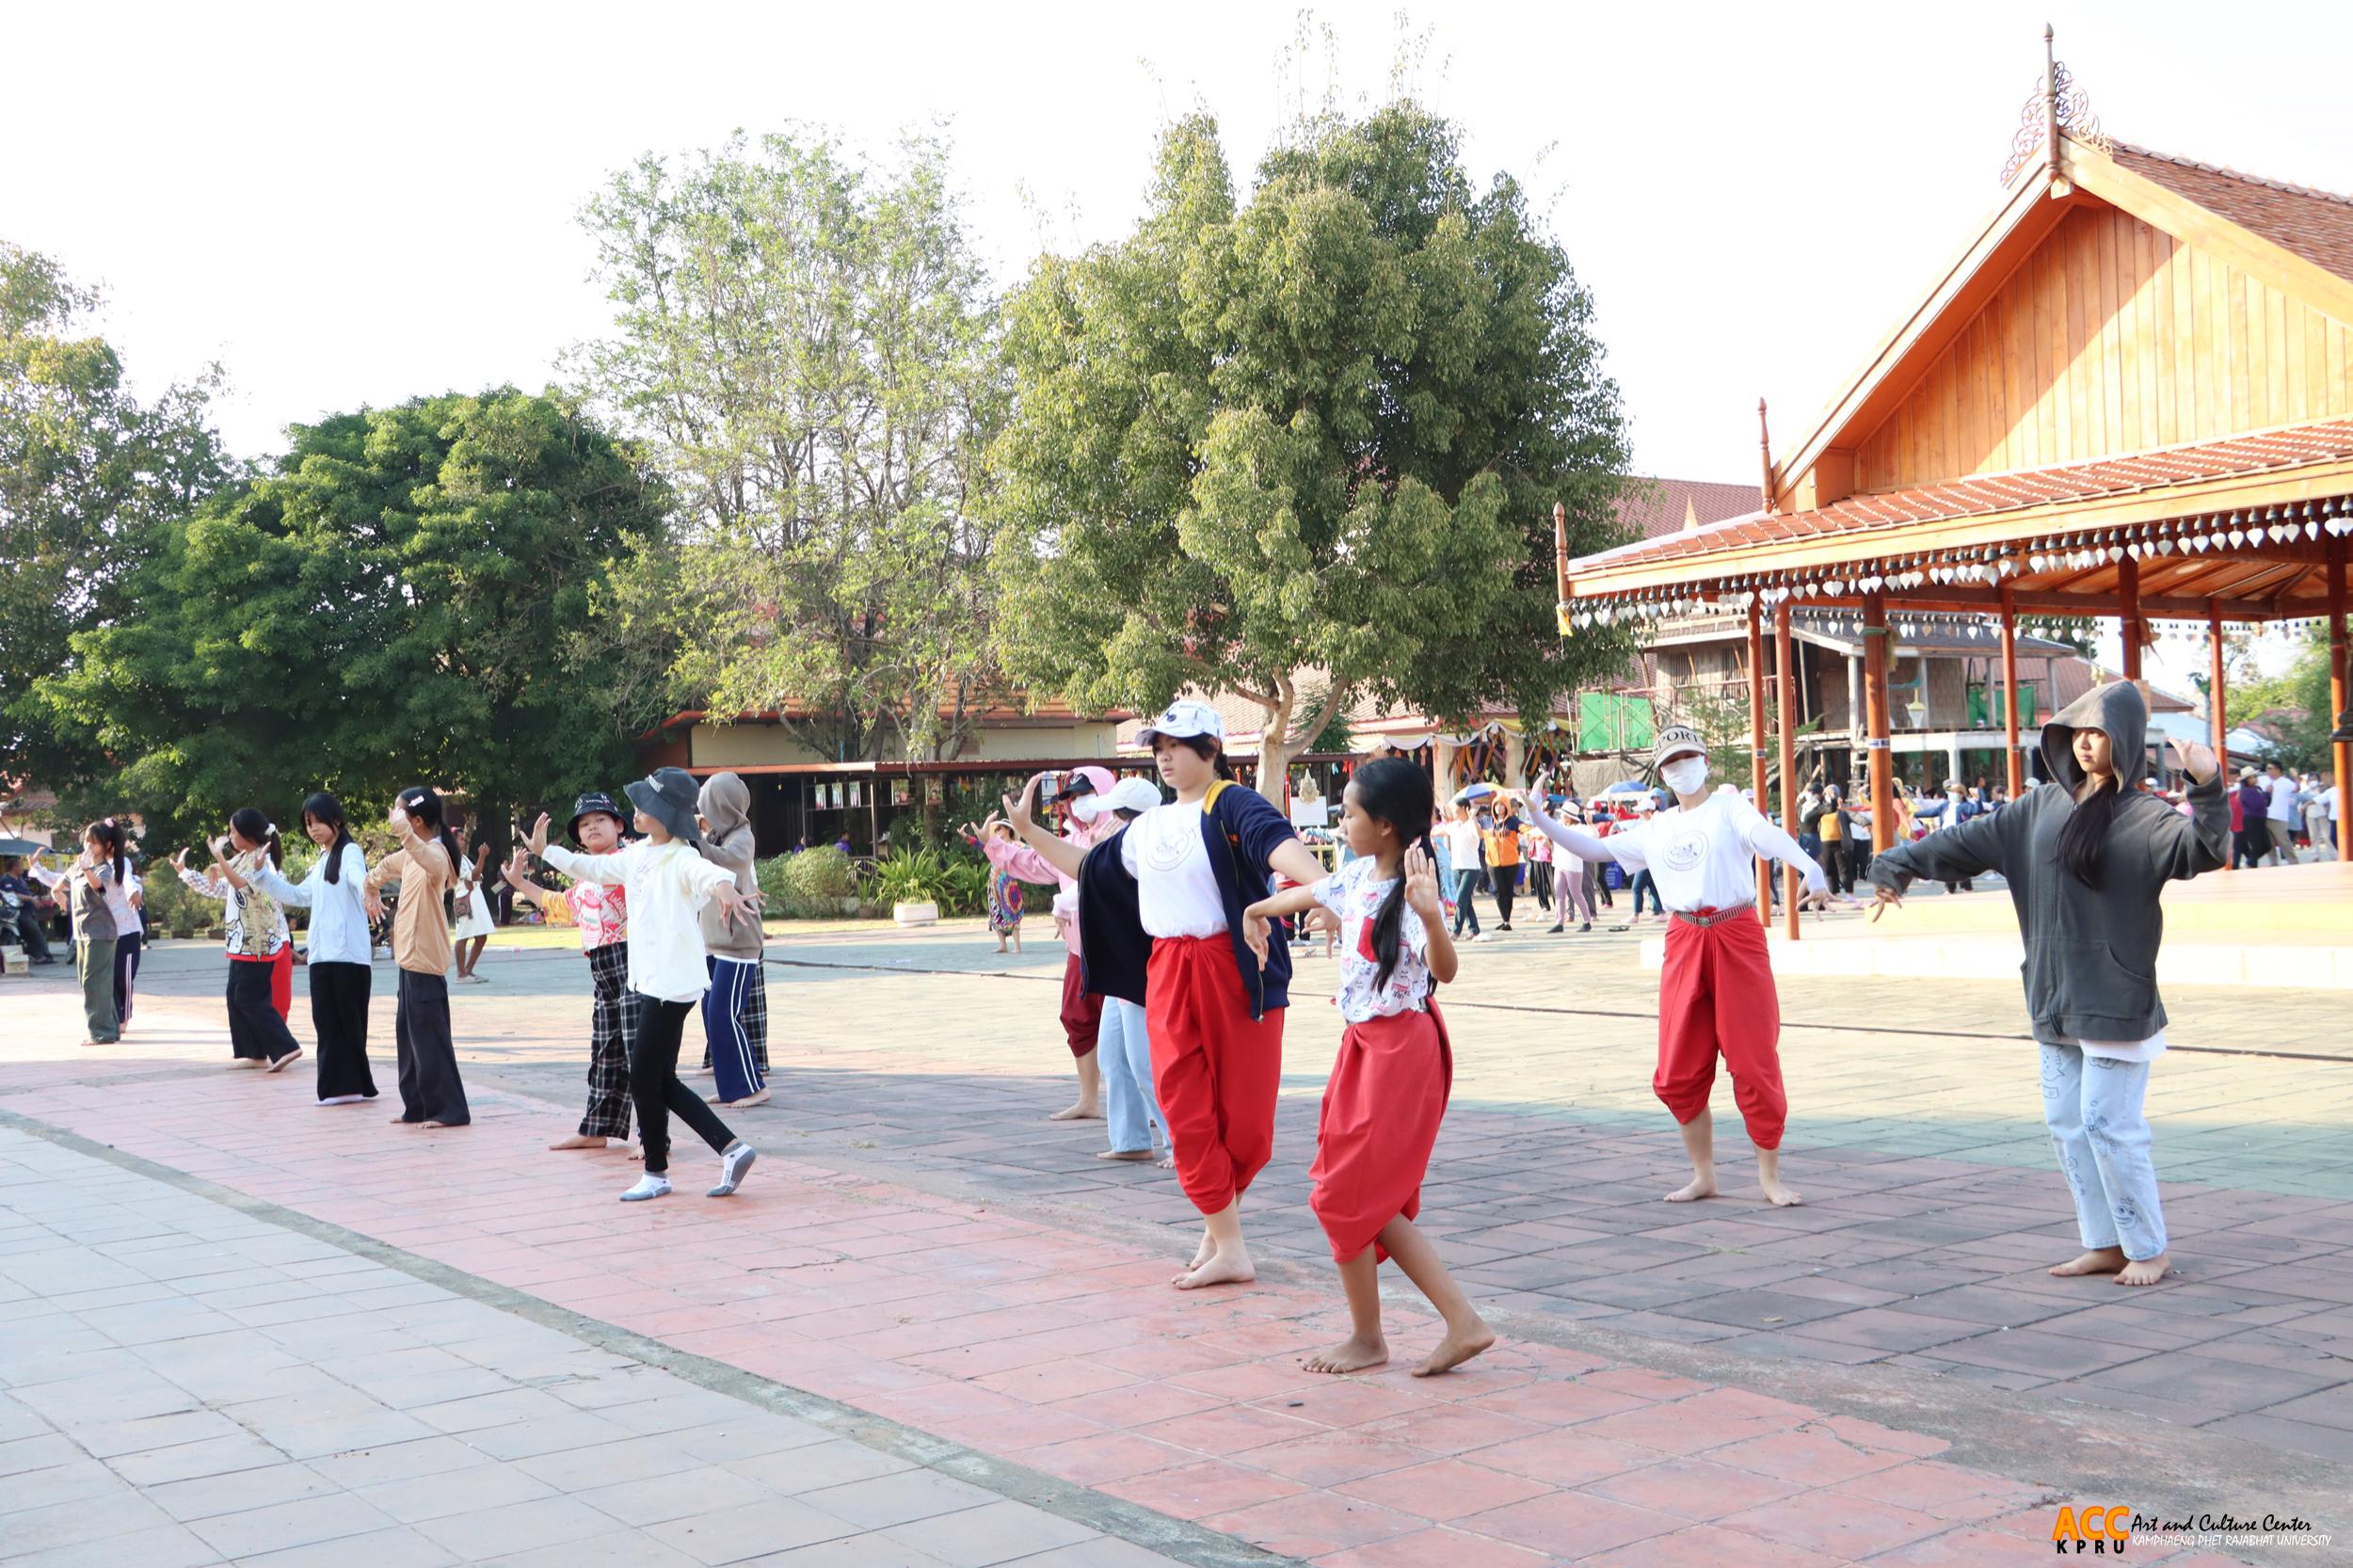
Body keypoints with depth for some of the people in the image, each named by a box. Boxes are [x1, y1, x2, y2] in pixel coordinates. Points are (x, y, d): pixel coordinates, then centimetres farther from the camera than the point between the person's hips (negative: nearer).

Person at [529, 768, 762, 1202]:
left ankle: (656, 1173, 18)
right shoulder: (638, 855, 11)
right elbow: (593, 868, 28)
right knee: (660, 1082, 11)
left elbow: (705, 870, -40)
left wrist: (723, 886, -63)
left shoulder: (680, 859, -17)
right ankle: (731, 1149, 12)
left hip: (673, 984, -9)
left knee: (645, 1081, 1)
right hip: (649, 982, 9)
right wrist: (545, 851, 33)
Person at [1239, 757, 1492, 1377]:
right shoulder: (1359, 875, 5)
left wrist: (1430, 915, -52)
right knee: (1378, 1198, 9)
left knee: (1347, 1194, -2)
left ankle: (1367, 1337, 15)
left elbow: (1445, 970, -33)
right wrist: (1257, 910, 44)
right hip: (1365, 1046, 9)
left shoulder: (1410, 889, -20)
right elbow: (1309, 893, 26)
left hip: (1399, 1051, -9)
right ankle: (1462, 1321, 8)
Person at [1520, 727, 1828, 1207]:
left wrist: (1808, 864, -40)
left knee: (1755, 1064, -2)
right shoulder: (1656, 829, 14)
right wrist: (1540, 818, 10)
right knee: (1678, 1074, 5)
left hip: (1737, 938, -5)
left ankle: (1770, 1177, 10)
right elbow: (1594, 848, 20)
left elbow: (1766, 834, -20)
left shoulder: (1729, 807, 0)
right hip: (1684, 943, 5)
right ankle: (1703, 1175, 21)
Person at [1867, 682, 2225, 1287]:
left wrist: (2208, 789, -41)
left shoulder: (2141, 817, -8)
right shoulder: (2044, 806, 11)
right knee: (2067, 1122, 10)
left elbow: (2200, 851, -26)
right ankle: (2105, 1244, 20)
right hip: (2056, 998, 7)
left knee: (2108, 1122, -7)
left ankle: (2149, 1248, 8)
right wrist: (1901, 863, 16)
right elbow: (1972, 841, 16)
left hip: (2113, 1000, -7)